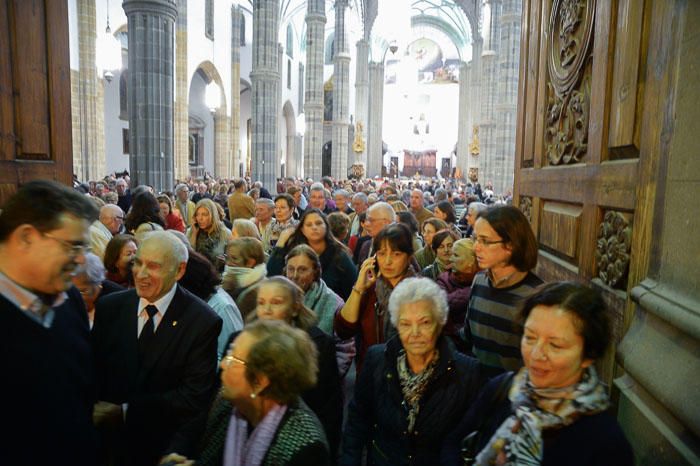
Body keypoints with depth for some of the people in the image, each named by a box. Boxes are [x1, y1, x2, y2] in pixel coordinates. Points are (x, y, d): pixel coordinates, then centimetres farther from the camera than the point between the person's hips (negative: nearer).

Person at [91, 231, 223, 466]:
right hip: (108, 441, 3)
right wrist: (95, 411, -21)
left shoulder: (203, 322, -19)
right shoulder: (109, 307, -6)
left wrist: (124, 411, -22)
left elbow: (194, 397, -20)